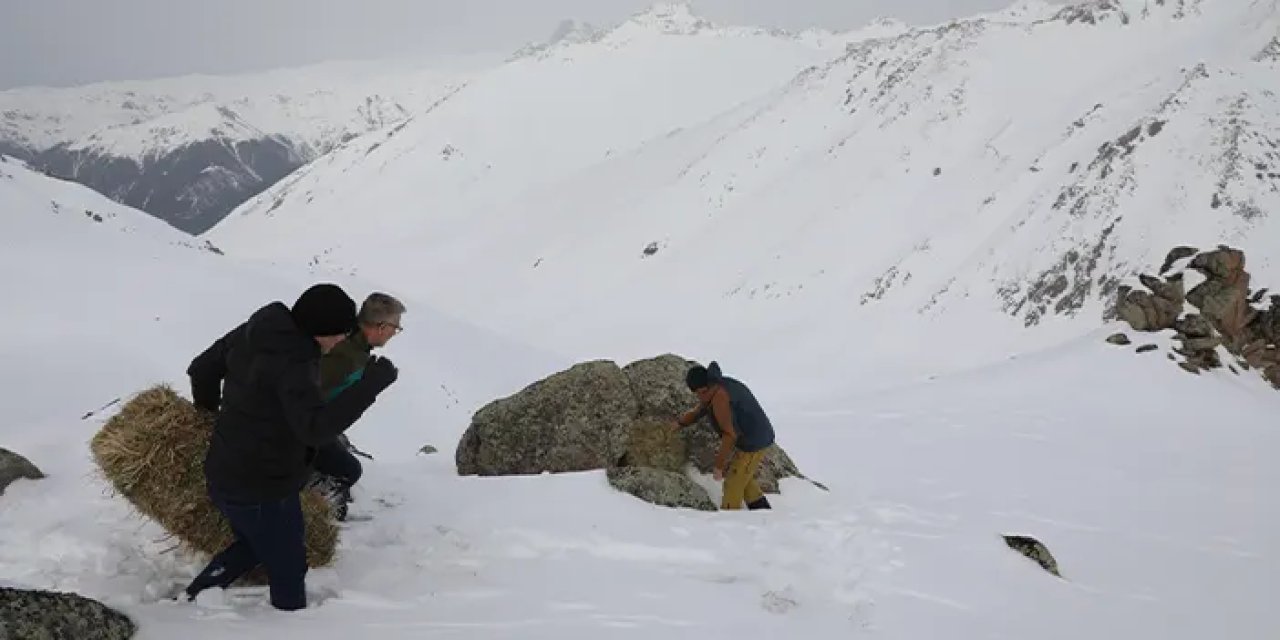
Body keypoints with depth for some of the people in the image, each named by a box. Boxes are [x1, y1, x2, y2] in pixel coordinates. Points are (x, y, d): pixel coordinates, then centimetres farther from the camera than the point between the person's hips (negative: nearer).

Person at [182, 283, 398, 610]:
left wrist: (209, 411, 30)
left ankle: (195, 599, 31)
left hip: (225, 476, 8)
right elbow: (316, 428, -39)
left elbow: (202, 368, 11)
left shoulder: (253, 331, -2)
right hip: (262, 489, -8)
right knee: (288, 569, 12)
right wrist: (370, 384, -36)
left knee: (253, 546, 31)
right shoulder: (292, 363, -29)